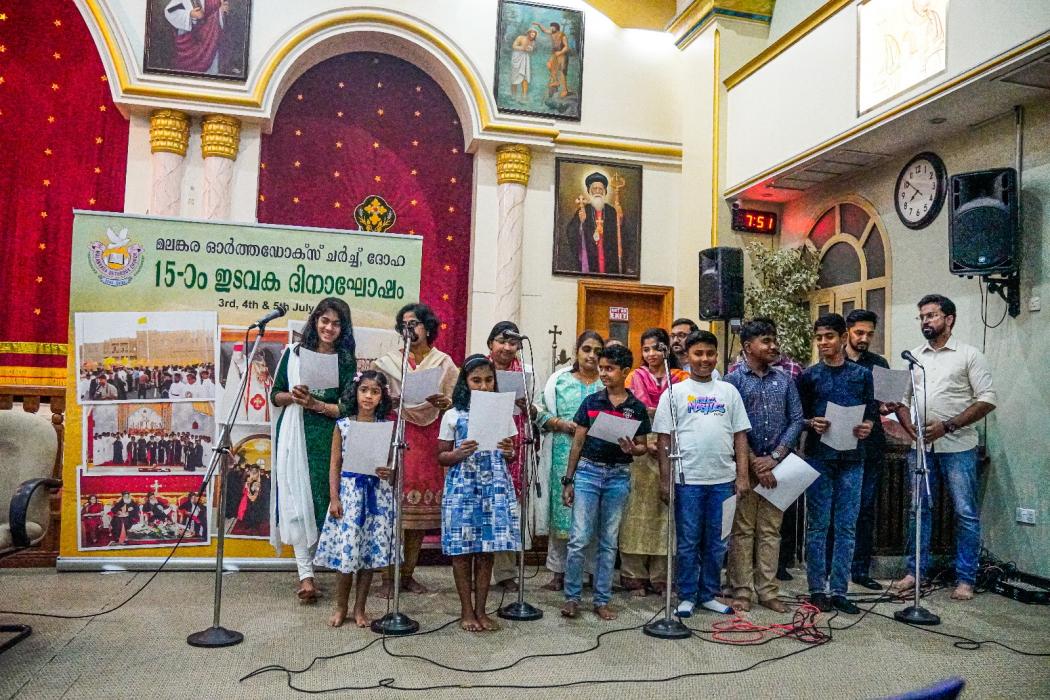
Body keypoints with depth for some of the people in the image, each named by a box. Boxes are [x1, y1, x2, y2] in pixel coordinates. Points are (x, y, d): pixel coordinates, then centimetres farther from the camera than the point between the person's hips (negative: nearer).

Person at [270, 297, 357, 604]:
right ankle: (305, 573, 3)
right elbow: (275, 395, 10)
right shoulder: (293, 353, 7)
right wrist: (292, 396, -11)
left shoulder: (346, 361, 3)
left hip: (328, 439, 0)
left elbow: (347, 408, -2)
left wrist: (314, 403, -15)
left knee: (324, 500, 0)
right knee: (298, 500, -2)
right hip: (295, 436, 1)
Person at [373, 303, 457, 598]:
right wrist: (389, 402, -14)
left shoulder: (444, 363, 9)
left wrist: (444, 403, -13)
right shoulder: (389, 361, 8)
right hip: (397, 435, -1)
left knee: (421, 506, 4)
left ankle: (408, 573, 15)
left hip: (429, 438, 2)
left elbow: (454, 403, 7)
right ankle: (388, 576, 2)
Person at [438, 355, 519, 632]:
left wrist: (508, 452, -10)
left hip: (494, 486, 2)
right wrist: (460, 453, -16)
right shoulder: (453, 415, 0)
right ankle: (466, 611, 17)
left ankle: (480, 610, 19)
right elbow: (441, 457, 3)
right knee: (462, 550, 3)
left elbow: (511, 456, 13)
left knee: (486, 550, 6)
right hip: (462, 487, -2)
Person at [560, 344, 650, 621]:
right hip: (588, 471, 0)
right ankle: (571, 597, 10)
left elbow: (642, 447, 9)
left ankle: (602, 600, 19)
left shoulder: (637, 408, 2)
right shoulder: (591, 402, 3)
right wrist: (568, 480, 3)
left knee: (609, 542, 8)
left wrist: (632, 448, -15)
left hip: (619, 476, 1)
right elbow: (578, 443, 5)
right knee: (579, 538, -3)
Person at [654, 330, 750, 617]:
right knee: (687, 542, 5)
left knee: (716, 542, 11)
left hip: (723, 479, 3)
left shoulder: (728, 391, 10)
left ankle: (709, 594, 25)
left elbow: (740, 435, 10)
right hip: (687, 479, -3)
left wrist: (742, 474, 3)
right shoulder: (674, 392, 2)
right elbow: (663, 438, 0)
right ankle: (687, 596, 17)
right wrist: (665, 479, -5)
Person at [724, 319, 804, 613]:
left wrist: (774, 457, -8)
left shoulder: (785, 380, 10)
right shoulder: (734, 379, -2)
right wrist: (753, 461, -12)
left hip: (777, 465, 4)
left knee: (771, 530, 9)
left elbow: (796, 420, 3)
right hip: (744, 465, -3)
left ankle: (768, 591, 17)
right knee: (742, 530, 2)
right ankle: (741, 592, 10)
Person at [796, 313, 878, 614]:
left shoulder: (862, 375, 8)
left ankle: (839, 590, 13)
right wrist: (811, 423, -15)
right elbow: (798, 416, 5)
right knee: (817, 525, 2)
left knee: (847, 526, 5)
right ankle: (817, 589, 11)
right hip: (818, 456, -1)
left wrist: (868, 426, -11)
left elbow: (871, 412, 9)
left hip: (851, 458, 2)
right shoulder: (809, 376, 5)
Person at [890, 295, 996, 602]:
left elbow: (987, 400, -8)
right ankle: (916, 571, 20)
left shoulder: (969, 355, -2)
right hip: (921, 447, 4)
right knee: (918, 509, 10)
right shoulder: (913, 357, 11)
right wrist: (910, 427, -6)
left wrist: (947, 426, -16)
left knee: (966, 513, 2)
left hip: (957, 447, -4)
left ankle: (965, 578, 13)